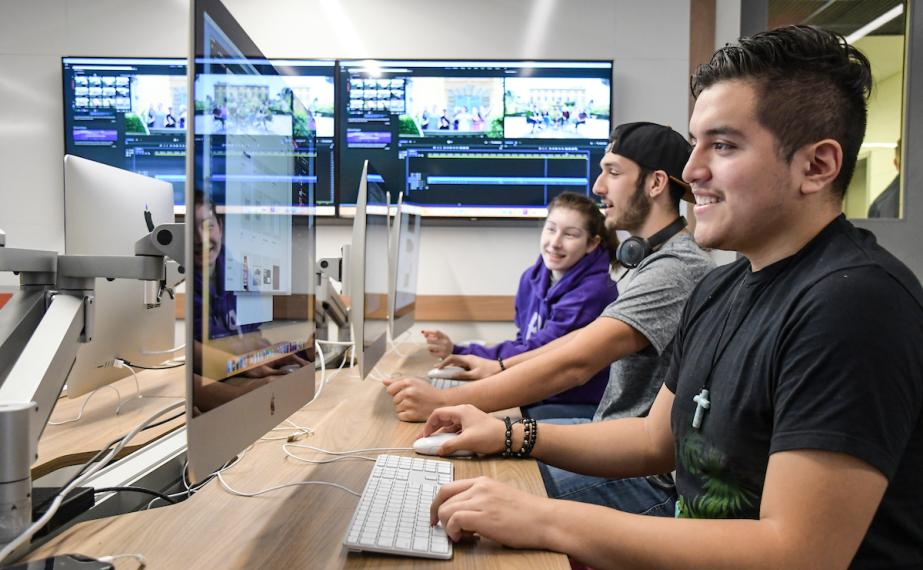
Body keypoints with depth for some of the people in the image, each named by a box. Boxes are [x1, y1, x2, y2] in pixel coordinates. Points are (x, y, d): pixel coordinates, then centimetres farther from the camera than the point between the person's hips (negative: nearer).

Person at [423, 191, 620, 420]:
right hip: (537, 398, 6)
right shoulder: (532, 278, 3)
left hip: (581, 408, -6)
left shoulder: (594, 291, -20)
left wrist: (459, 352, -24)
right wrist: (455, 350, -8)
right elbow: (525, 344, 7)